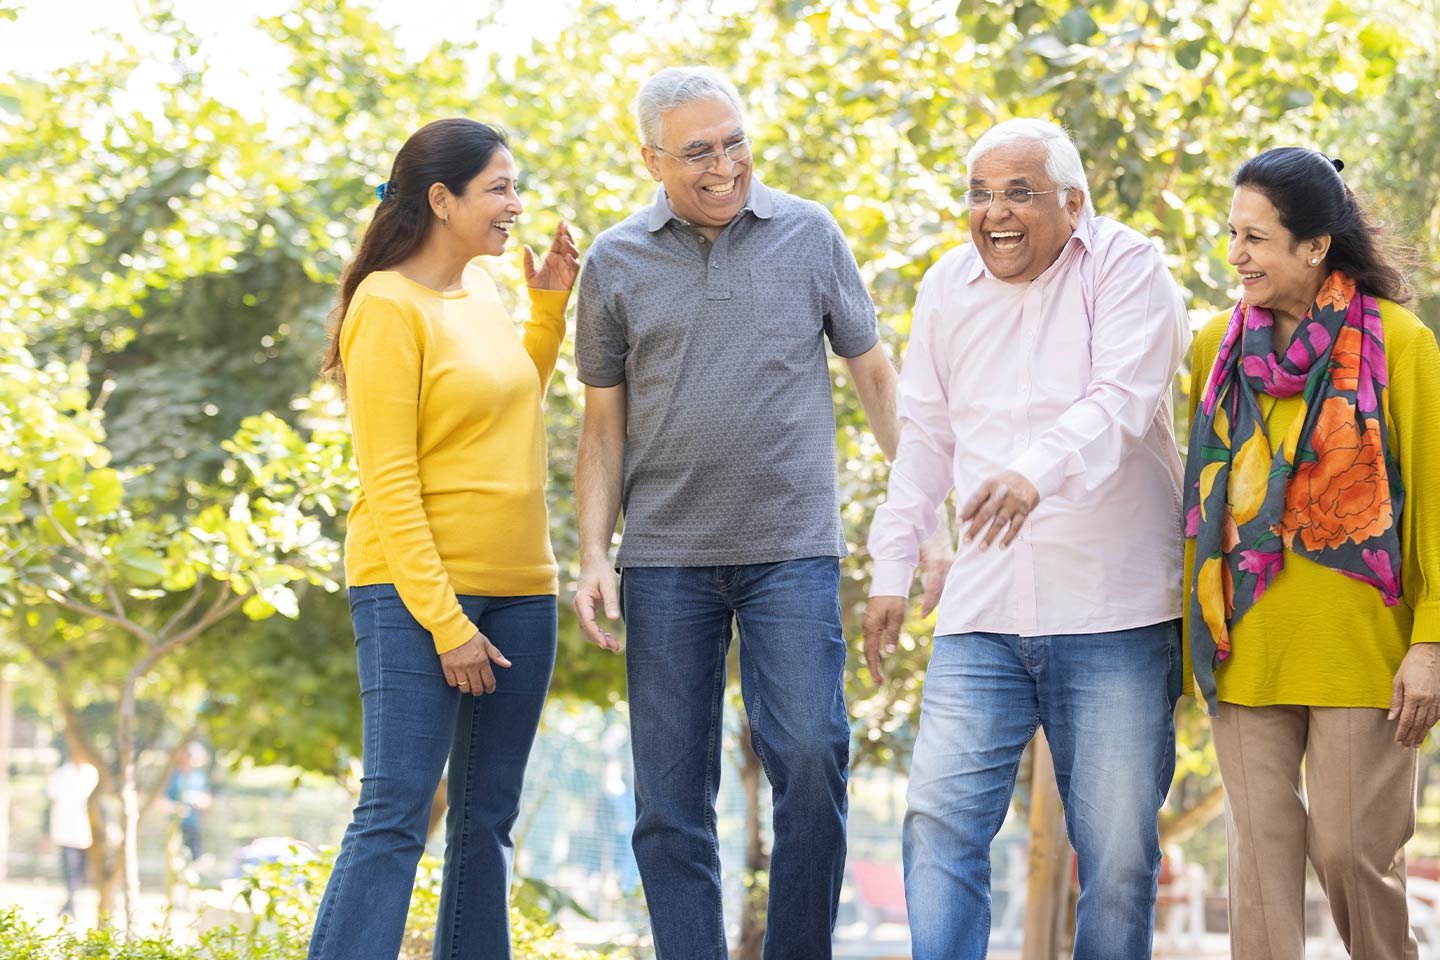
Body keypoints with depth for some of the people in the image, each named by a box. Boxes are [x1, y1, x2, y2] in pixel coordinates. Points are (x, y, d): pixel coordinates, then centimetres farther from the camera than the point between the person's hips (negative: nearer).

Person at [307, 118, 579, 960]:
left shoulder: (481, 288, 13)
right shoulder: (389, 307, -10)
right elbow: (389, 482, -14)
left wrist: (551, 306, 16)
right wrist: (444, 623, -18)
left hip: (519, 590, 8)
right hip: (416, 589, -8)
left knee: (488, 819, 9)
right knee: (395, 817, -12)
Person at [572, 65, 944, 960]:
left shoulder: (811, 235, 4)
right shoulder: (616, 262, 6)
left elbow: (875, 373, 10)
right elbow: (605, 425, 10)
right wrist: (594, 556, 1)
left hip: (793, 549, -1)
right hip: (666, 558, 1)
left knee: (811, 758, -12)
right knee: (671, 794, 2)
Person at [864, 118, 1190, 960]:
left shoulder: (1124, 267, -5)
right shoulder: (948, 286, 11)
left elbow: (1122, 401, -20)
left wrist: (1039, 472, -38)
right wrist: (892, 570, 15)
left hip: (1116, 614, -4)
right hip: (983, 614, 4)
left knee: (1119, 848, 1)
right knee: (942, 819, -7)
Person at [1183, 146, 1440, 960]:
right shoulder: (1219, 345, 7)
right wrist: (1188, 634, 10)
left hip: (1358, 645, -3)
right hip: (1247, 647, 3)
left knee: (1353, 848, -1)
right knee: (1264, 844, 2)